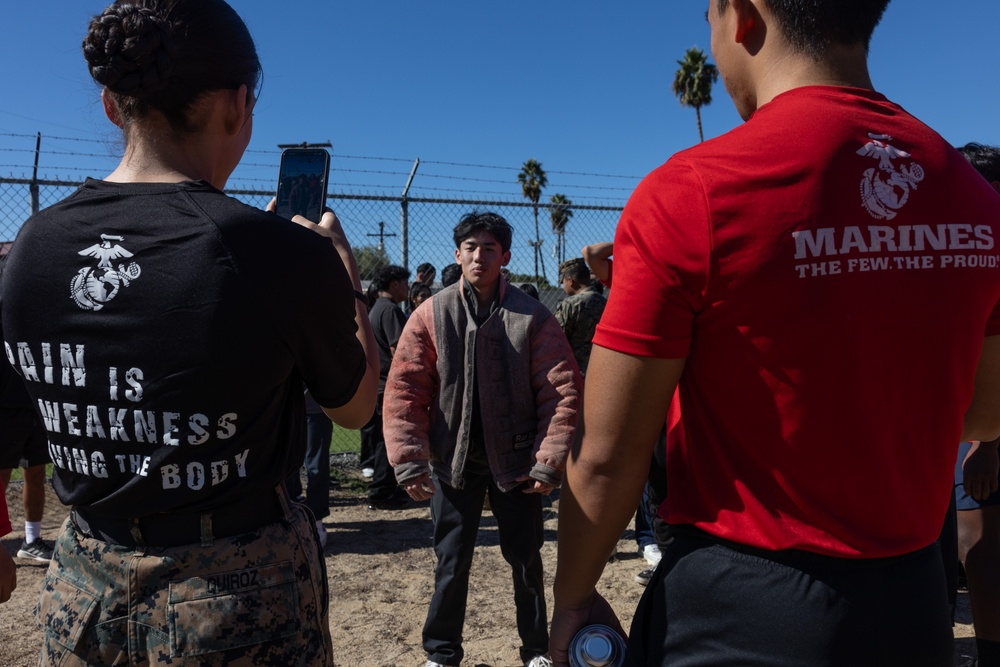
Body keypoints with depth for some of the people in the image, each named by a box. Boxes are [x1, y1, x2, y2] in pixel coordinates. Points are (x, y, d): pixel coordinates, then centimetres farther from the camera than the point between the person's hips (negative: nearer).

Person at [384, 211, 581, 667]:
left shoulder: (532, 317, -5)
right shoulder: (430, 316, -3)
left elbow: (562, 391, -7)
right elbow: (404, 392, -4)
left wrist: (548, 460, -11)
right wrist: (409, 460, -10)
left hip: (516, 460, 0)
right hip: (453, 460, 1)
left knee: (525, 559, 13)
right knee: (451, 562, 12)